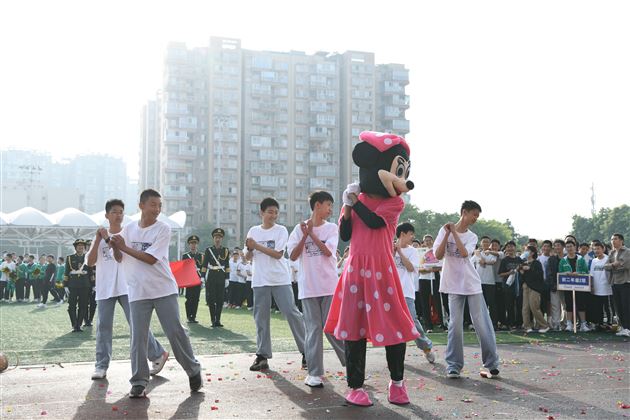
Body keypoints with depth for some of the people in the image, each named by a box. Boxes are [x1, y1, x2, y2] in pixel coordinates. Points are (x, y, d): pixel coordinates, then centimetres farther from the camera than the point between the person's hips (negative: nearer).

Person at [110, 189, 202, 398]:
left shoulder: (163, 229, -6)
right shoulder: (129, 228, 6)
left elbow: (151, 258, -15)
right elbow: (120, 258, 12)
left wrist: (124, 247, -11)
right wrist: (115, 246, -9)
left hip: (163, 289, -2)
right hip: (137, 292, 3)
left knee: (176, 331, 0)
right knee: (138, 337, 0)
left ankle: (193, 371, 17)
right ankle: (139, 382, 8)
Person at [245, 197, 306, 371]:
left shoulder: (281, 230, 0)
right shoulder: (253, 231, 10)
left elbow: (278, 254, -11)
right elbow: (248, 258, 11)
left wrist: (257, 246, -12)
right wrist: (249, 249, -11)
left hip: (280, 279, -3)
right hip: (260, 281, 3)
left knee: (292, 313, -7)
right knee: (261, 318, 5)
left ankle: (306, 351, 0)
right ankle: (262, 356, 12)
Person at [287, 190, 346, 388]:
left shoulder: (331, 228, 6)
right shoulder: (300, 228, 5)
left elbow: (327, 251, -8)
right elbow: (292, 256, -2)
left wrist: (312, 233, -9)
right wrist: (305, 235, -11)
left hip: (329, 286, 0)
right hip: (308, 287, 0)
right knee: (313, 328, 2)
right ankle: (314, 373, 8)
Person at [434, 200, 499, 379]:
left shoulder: (472, 237, 5)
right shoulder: (445, 230, 1)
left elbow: (464, 253, -15)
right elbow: (438, 255, -9)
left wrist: (454, 232, -12)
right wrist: (447, 233, -13)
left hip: (472, 284, 2)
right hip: (454, 285, -2)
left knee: (482, 323, 0)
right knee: (455, 324, -3)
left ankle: (492, 364, 7)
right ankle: (453, 365, 6)